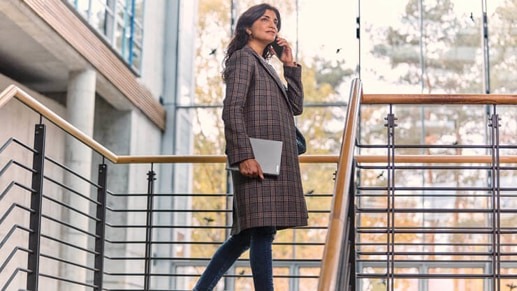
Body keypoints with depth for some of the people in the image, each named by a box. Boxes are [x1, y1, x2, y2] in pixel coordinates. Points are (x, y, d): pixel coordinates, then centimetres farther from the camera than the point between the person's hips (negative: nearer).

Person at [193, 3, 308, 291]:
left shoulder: (266, 65, 27)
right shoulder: (243, 57, 1)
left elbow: (296, 106, 24)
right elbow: (232, 110, -11)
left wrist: (290, 65, 17)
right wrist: (243, 155, -22)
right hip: (257, 159, -9)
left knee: (248, 233, 8)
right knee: (262, 231, -12)